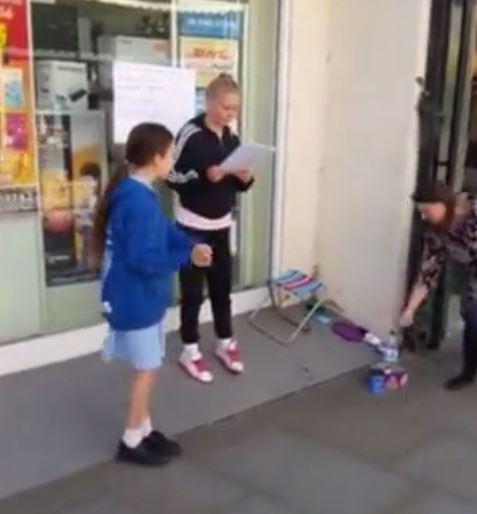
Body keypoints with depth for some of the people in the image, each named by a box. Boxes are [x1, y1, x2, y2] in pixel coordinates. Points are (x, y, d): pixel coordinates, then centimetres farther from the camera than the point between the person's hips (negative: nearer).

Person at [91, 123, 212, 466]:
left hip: (143, 296, 10)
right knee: (147, 369, 5)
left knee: (147, 367, 19)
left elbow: (165, 231, 13)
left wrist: (191, 246, -3)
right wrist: (187, 257, -17)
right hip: (136, 299, -10)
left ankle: (145, 430, 33)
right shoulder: (138, 201, -26)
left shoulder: (134, 192, 7)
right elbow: (143, 259, -29)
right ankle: (132, 442, 20)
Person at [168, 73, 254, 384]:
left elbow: (239, 186, 14)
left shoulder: (232, 139, 7)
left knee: (223, 286, 14)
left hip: (222, 224, 6)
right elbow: (173, 178, -13)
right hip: (194, 225, -5)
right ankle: (190, 350, 18)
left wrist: (245, 178, -8)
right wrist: (205, 175, -26)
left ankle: (226, 343, 30)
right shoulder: (191, 135, -12)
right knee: (193, 290, 4)